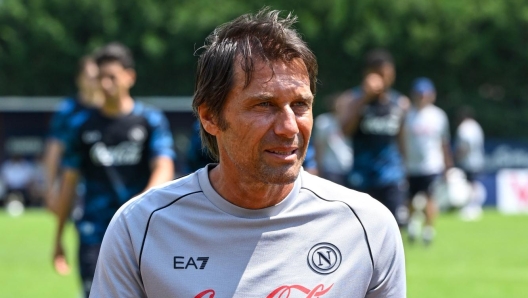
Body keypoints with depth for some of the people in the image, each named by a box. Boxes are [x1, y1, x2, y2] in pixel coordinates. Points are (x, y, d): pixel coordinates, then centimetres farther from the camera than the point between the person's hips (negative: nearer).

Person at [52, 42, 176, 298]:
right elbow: (69, 182, 12)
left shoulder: (151, 120, 2)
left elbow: (164, 170, -9)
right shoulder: (84, 126, 7)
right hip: (95, 235, 1)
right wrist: (58, 238, 11)